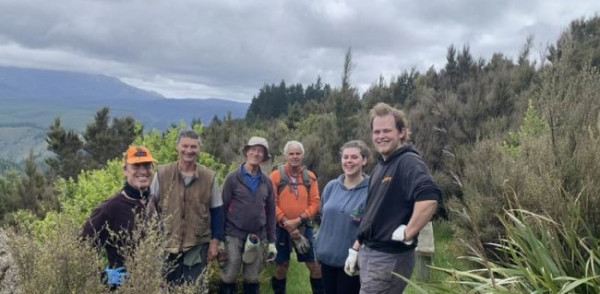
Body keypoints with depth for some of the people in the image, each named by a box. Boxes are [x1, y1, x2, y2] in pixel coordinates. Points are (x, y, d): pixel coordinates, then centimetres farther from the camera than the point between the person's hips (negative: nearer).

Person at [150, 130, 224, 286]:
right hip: (166, 244, 0)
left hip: (197, 245, 0)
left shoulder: (209, 177, -3)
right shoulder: (162, 173, -5)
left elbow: (217, 211, 4)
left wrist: (215, 240, 2)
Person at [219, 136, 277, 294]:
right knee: (229, 276, 0)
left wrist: (272, 241, 7)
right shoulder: (233, 178, -4)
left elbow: (270, 213, 9)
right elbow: (222, 208, -4)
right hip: (234, 235, -3)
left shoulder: (267, 182, 6)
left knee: (252, 278, 10)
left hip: (258, 237, 3)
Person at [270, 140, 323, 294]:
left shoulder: (310, 176, 2)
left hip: (304, 227, 2)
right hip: (282, 227, -1)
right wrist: (286, 222, -14)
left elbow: (315, 202, -1)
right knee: (282, 264, 10)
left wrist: (298, 220, -13)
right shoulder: (276, 175, -4)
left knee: (314, 263, 4)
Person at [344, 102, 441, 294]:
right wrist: (355, 248, 18)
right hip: (369, 253, 9)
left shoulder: (408, 162, -16)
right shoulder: (380, 166, 13)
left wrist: (407, 234, -25)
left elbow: (429, 197, -35)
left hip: (390, 257, -9)